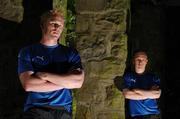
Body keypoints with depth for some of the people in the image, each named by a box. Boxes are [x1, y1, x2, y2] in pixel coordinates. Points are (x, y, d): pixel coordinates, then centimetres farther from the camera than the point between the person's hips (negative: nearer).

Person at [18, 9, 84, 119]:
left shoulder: (71, 53, 13)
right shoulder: (27, 52, 9)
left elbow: (78, 82, -2)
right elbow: (28, 85, -5)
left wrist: (45, 76, -5)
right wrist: (66, 81, -2)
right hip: (35, 110, -2)